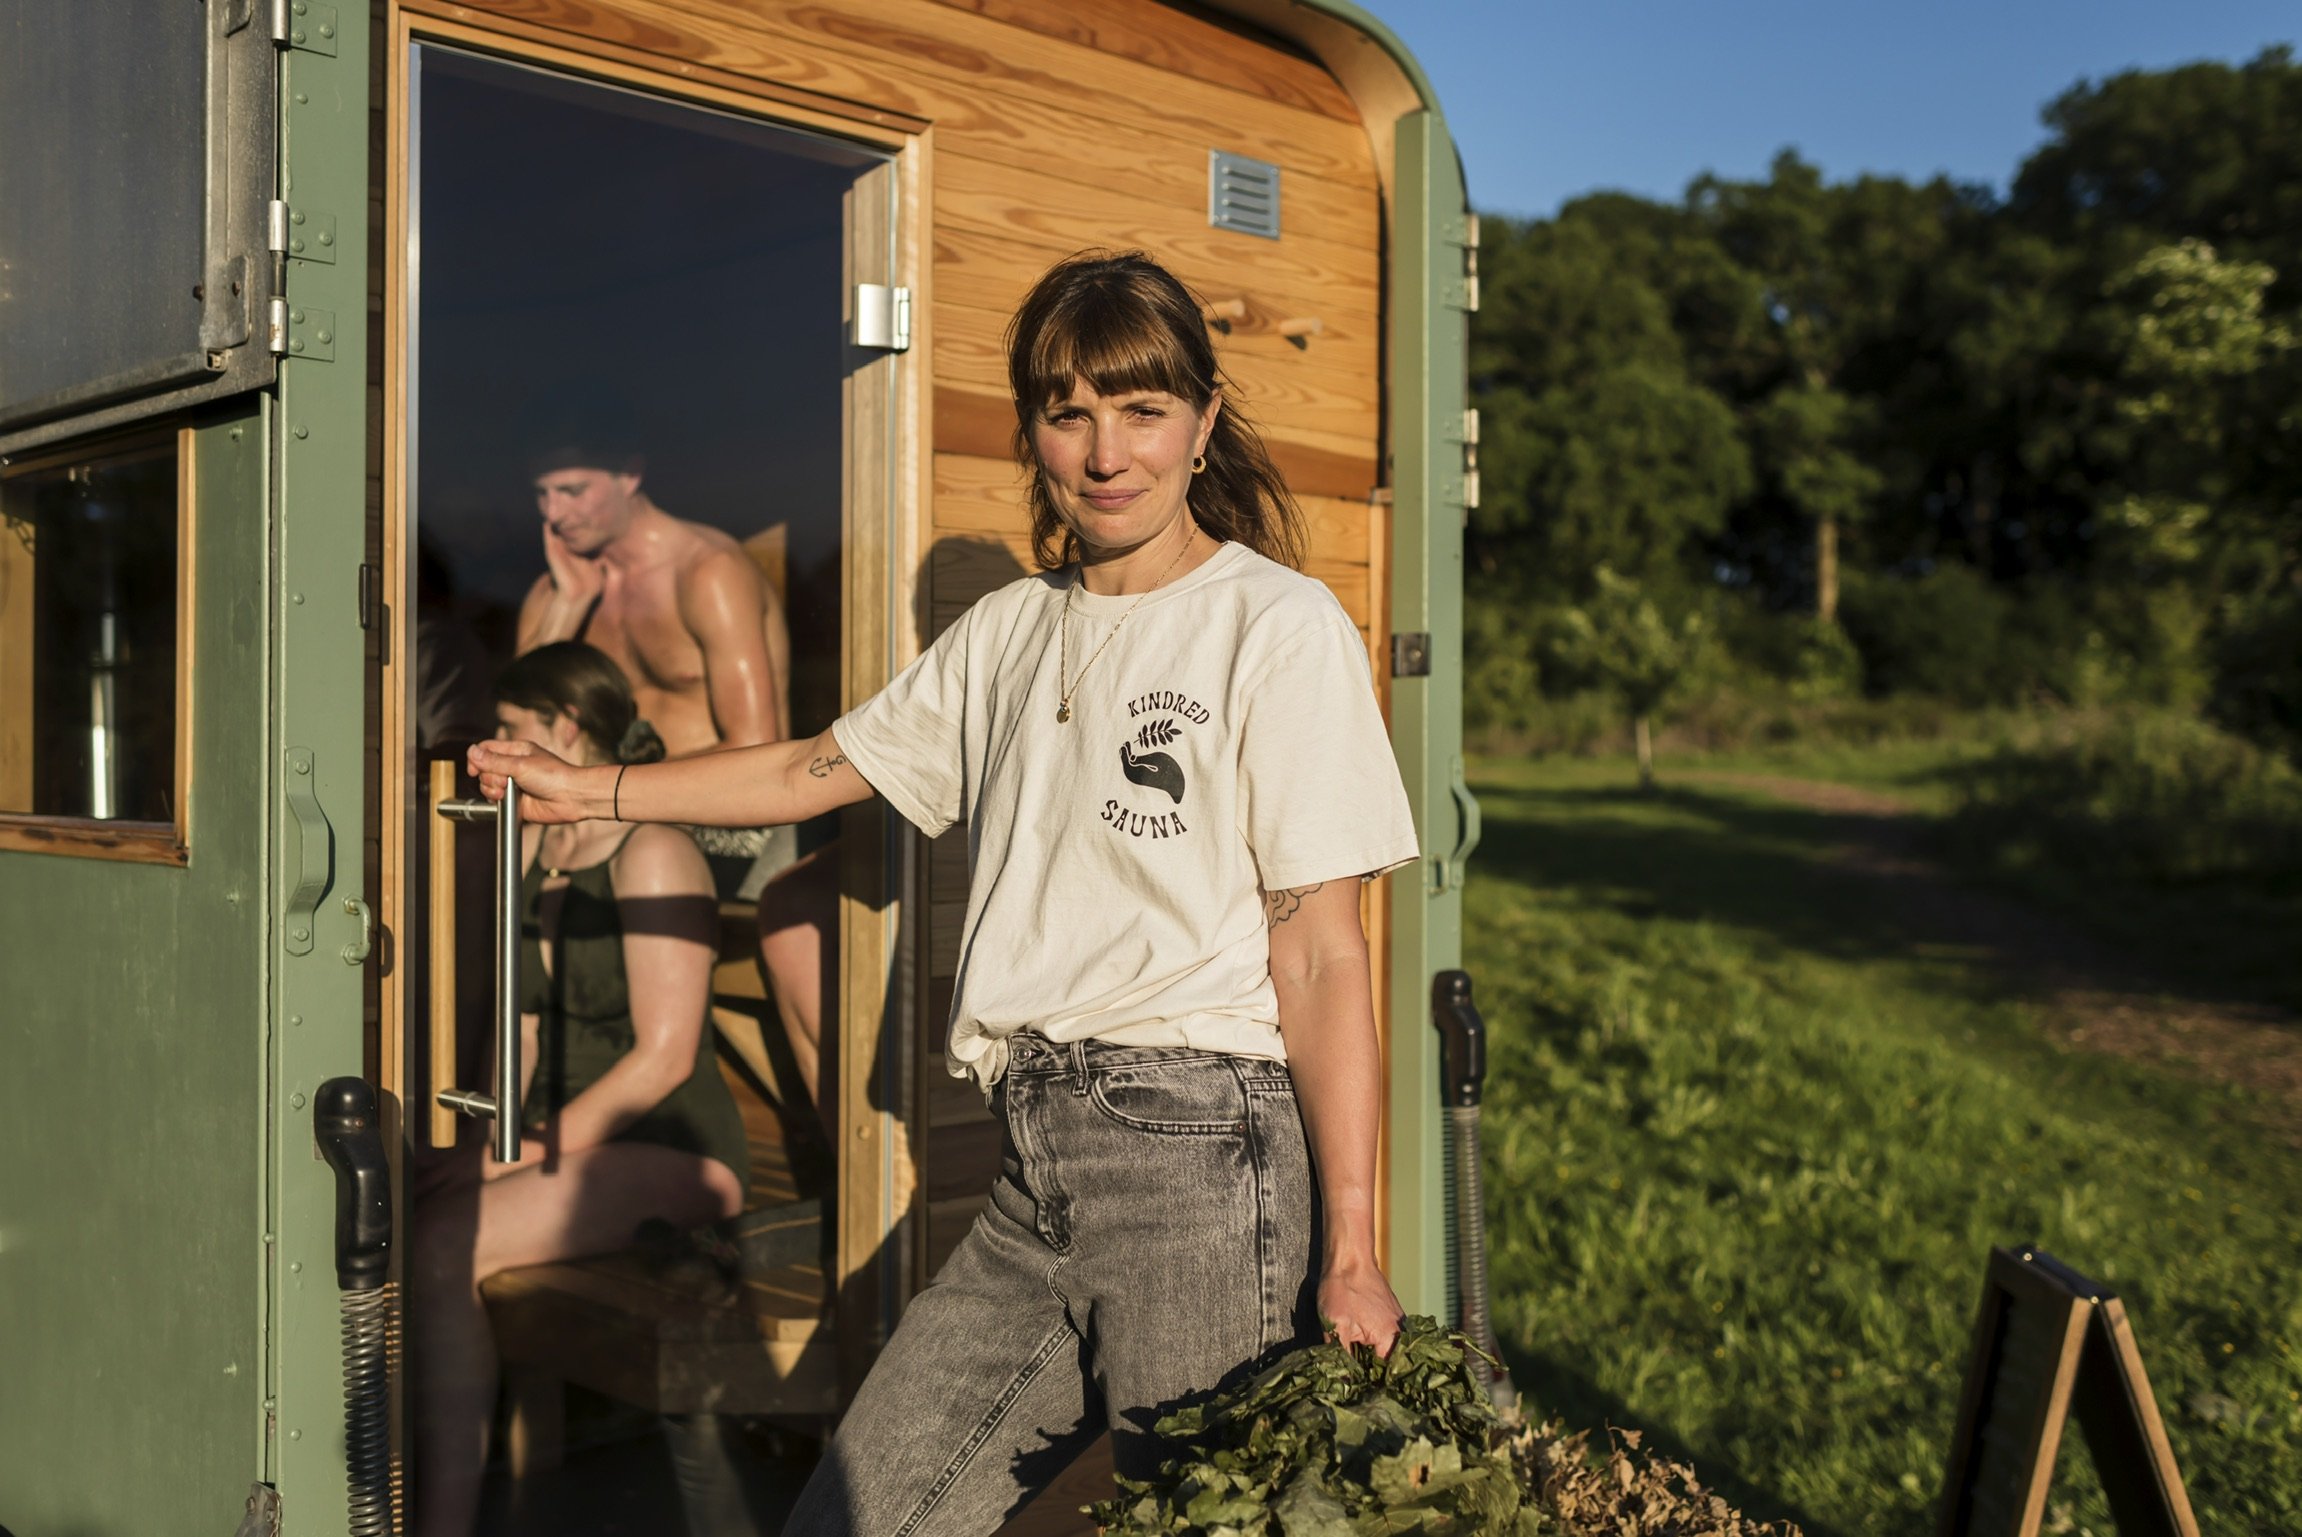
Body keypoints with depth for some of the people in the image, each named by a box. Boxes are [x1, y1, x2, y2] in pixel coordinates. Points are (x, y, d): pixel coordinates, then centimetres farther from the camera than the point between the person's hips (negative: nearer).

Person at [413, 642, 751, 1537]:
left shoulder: (652, 857, -12)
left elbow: (663, 1055, -17)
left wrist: (534, 1151, -17)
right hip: (565, 1139, 8)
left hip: (670, 1152, -8)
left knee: (440, 1247, -26)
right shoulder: (531, 849, 14)